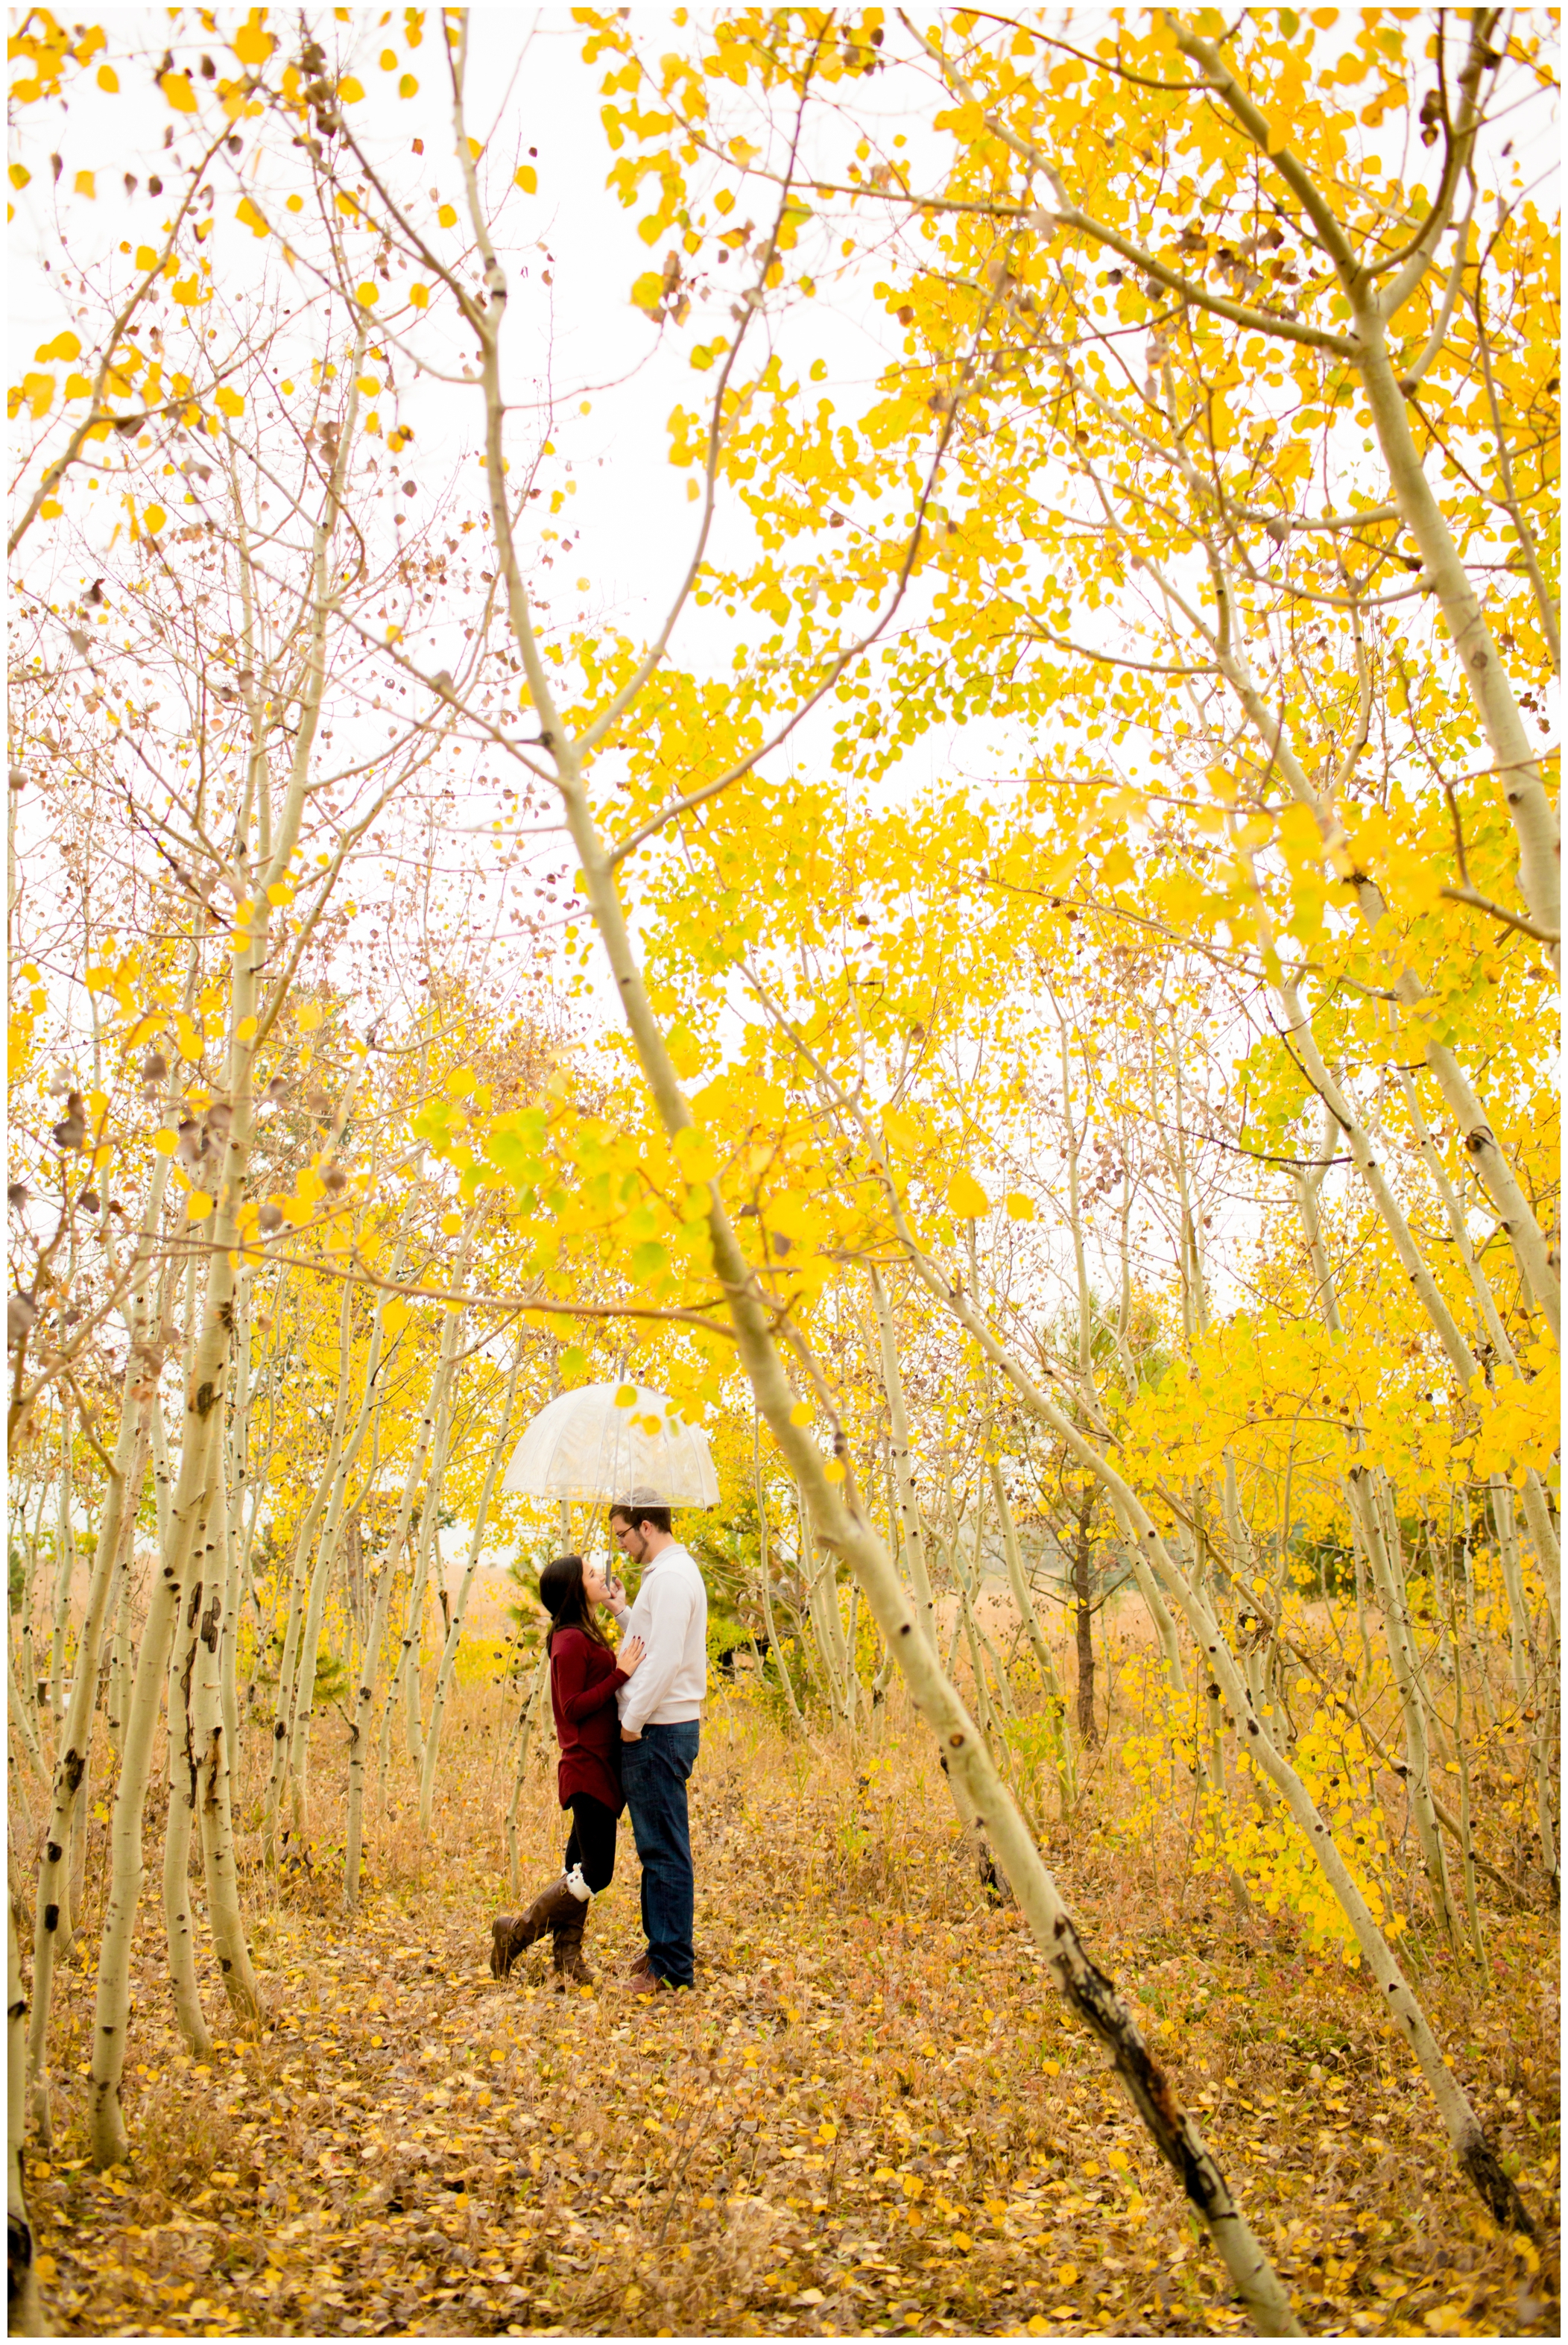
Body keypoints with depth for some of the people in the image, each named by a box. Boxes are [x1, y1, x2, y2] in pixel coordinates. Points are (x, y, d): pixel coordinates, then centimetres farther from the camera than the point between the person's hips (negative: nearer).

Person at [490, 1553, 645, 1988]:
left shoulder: (586, 1637, 15)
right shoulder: (571, 1641, -15)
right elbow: (573, 1708, -19)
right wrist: (621, 1674, -23)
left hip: (599, 1769, 10)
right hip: (588, 1769, -10)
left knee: (580, 1869, 11)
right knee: (596, 1874, -6)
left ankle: (567, 1965, 16)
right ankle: (517, 1931, 5)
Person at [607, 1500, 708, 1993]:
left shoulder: (671, 1577, -17)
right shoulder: (667, 1572, 16)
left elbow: (666, 1660, -24)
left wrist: (633, 1721, -17)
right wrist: (620, 1610, 13)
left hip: (658, 1731, -10)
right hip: (659, 1729, 10)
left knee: (664, 1850, -4)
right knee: (657, 1846, 17)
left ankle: (673, 1965, 3)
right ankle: (661, 1947, 26)